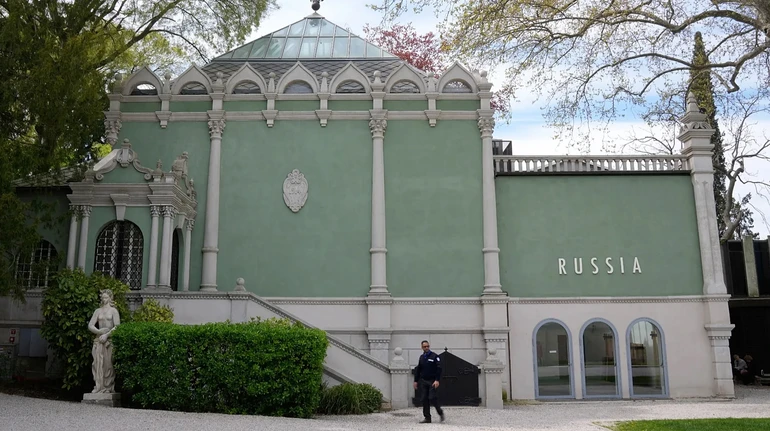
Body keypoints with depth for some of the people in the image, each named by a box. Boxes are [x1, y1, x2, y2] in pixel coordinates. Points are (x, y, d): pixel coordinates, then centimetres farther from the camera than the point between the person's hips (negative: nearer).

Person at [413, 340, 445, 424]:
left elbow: (439, 369, -10)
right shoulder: (421, 357, 11)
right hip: (423, 381, 5)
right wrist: (416, 381, 12)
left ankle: (440, 412, 12)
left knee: (432, 398, -12)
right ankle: (427, 418, 8)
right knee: (424, 400, 2)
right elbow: (418, 370, 17)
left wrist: (437, 380, -19)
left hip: (432, 381, -5)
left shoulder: (434, 356, -5)